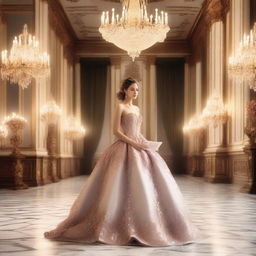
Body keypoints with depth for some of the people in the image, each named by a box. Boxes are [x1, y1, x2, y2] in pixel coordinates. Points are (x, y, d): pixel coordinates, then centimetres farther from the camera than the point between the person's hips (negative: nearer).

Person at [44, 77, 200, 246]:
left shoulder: (136, 109, 19)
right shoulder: (120, 107, -4)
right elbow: (116, 131, -11)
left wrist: (147, 144, 6)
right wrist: (133, 143, -17)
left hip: (139, 148, 8)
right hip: (125, 149, -8)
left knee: (146, 185, 3)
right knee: (127, 186, -11)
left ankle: (145, 225, 9)